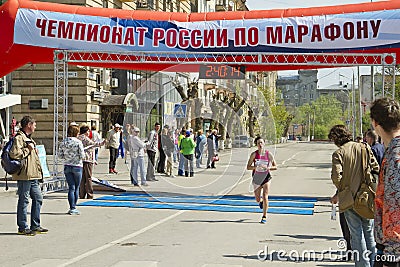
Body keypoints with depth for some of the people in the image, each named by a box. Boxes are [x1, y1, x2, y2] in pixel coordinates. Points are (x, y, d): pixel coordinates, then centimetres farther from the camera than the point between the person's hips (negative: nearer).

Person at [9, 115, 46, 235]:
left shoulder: (28, 138, 22)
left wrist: (38, 171, 25)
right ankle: (23, 228, 3)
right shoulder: (19, 138, -11)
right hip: (24, 176, -10)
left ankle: (35, 226, 19)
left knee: (38, 198, 11)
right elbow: (14, 154, -25)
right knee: (23, 201, -3)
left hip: (33, 176, 10)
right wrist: (28, 149, -17)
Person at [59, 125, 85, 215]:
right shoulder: (78, 142, -10)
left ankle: (72, 208, 0)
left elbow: (60, 155, 2)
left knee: (71, 187, 6)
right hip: (77, 166, -3)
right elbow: (82, 156, -12)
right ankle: (73, 208, 13)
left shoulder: (63, 142, 1)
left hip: (67, 167, 3)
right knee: (76, 188, 8)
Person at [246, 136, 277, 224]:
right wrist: (256, 166, -24)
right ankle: (261, 201, 47)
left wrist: (267, 168, -19)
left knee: (265, 197, -12)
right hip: (257, 178, 1)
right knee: (258, 200, 9)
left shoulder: (269, 154, -6)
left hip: (266, 177, -1)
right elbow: (248, 167, -7)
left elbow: (275, 167, 0)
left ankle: (264, 217, 1)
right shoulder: (254, 154, -7)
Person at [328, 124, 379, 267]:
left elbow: (336, 176, -17)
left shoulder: (338, 153, -9)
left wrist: (341, 190, 2)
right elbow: (376, 168, 2)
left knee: (357, 235, 3)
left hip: (349, 198, -4)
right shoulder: (364, 147, 2)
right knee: (369, 232, 15)